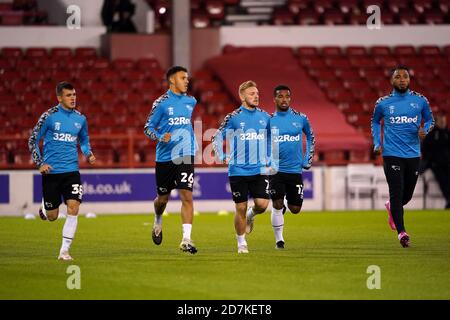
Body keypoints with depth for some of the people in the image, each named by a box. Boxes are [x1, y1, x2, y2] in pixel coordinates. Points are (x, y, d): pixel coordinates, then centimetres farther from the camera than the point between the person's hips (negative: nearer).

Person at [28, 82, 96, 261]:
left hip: (71, 171, 2)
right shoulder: (49, 116, -6)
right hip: (51, 172, -2)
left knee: (73, 207, -15)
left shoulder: (80, 118, 6)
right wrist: (39, 164, -11)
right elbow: (33, 141, 0)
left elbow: (84, 141, 22)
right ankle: (44, 209, 43)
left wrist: (89, 154, 2)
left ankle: (64, 251, -9)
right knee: (52, 216, 4)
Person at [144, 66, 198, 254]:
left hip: (185, 156, 2)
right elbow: (148, 128, -3)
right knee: (163, 199, 10)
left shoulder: (191, 102, 10)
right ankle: (158, 222, 43)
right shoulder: (162, 103, -4)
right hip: (165, 156, -2)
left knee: (187, 196, -12)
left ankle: (186, 239, -15)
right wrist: (160, 137, -20)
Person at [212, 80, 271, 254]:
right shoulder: (233, 118, -4)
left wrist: (269, 158, 12)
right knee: (241, 208, 0)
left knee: (262, 204, -12)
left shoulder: (265, 117, 6)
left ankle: (251, 215, 24)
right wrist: (223, 158, -5)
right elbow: (217, 138, 5)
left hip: (260, 170, 2)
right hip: (238, 171, -2)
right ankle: (241, 243, 16)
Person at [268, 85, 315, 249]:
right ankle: (279, 239, 6)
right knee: (277, 205, -10)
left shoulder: (300, 118, 1)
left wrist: (308, 159, 10)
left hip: (295, 170, 2)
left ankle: (282, 207, 40)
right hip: (276, 170, -2)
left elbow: (310, 137, 18)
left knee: (295, 209, 6)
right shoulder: (268, 121, -2)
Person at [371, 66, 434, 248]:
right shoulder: (383, 103, 1)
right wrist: (376, 143, 6)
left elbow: (429, 120, 16)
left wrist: (425, 130, -7)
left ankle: (391, 207, 44)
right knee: (397, 193, -13)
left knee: (407, 195, 10)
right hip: (392, 154, -2)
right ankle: (401, 232, -13)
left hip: (413, 154, 2)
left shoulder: (420, 101, 3)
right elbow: (375, 122, 18)